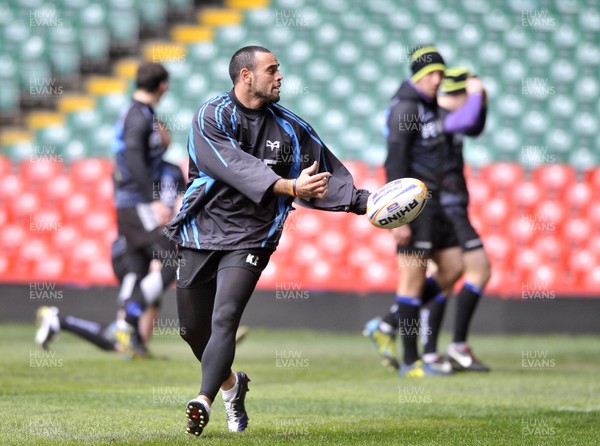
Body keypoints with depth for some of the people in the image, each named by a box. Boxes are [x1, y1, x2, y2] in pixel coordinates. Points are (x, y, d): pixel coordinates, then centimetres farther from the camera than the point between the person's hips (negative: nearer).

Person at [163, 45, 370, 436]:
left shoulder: (289, 127, 4)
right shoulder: (211, 119, -8)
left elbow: (327, 175, 11)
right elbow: (238, 169, -22)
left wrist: (364, 202, -4)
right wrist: (289, 187, -32)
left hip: (250, 239, 0)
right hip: (201, 232, 0)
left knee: (224, 320, -19)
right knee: (193, 327, 10)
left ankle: (203, 402, -24)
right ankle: (231, 384, 36)